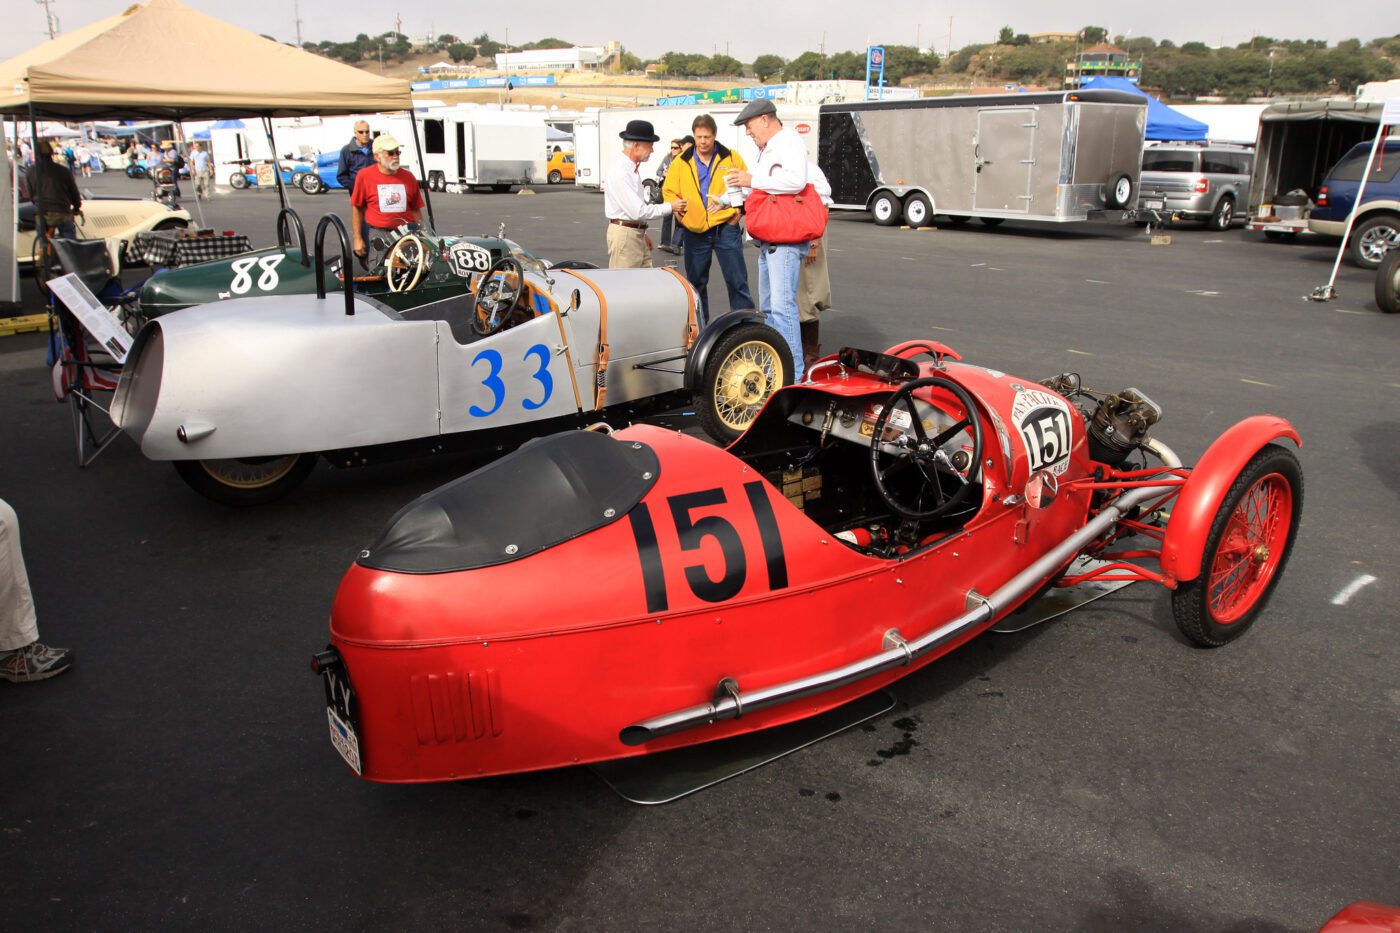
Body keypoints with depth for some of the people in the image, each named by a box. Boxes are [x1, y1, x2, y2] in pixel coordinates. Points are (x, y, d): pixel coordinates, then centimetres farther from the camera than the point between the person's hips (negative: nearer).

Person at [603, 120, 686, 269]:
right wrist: (670, 207, -13)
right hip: (624, 234, -10)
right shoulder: (620, 172, -18)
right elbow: (638, 211, -21)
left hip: (637, 234, 10)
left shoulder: (631, 168, 13)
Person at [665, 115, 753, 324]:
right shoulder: (681, 162, 6)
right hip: (694, 231, 2)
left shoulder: (731, 158, 1)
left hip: (725, 228, -2)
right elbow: (669, 192, 8)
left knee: (737, 280, -3)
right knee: (696, 282, 11)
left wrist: (737, 208, -6)